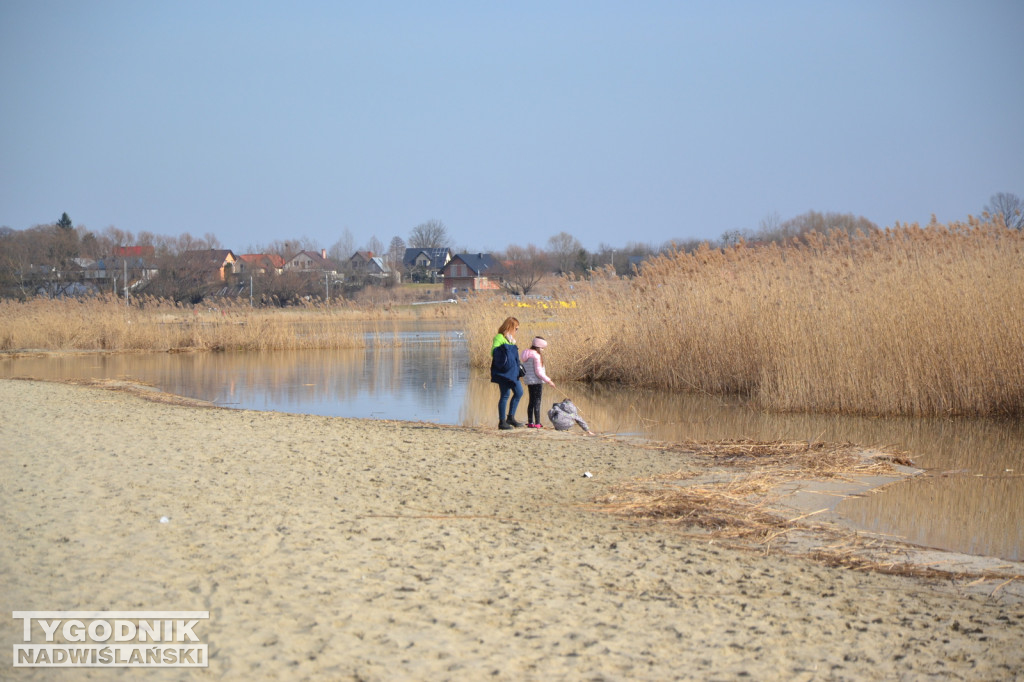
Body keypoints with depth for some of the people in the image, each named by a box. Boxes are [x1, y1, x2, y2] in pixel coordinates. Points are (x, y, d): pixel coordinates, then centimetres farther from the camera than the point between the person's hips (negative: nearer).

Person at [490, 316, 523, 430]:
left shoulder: (510, 338, 20)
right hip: (503, 371, -10)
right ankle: (502, 421, -1)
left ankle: (511, 417, 16)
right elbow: (494, 352, -18)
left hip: (511, 371, 10)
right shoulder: (499, 338, -9)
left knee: (519, 392, 9)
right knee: (505, 394, -7)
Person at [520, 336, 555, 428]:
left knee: (532, 402, 16)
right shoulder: (536, 356, -16)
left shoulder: (526, 354, 11)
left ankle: (530, 422, 19)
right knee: (537, 402, -6)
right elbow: (538, 372, -19)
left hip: (528, 381, 9)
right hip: (536, 381, -9)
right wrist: (548, 381, -15)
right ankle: (537, 423, -8)